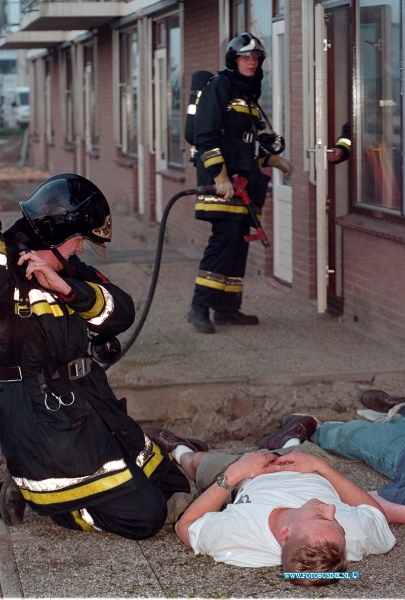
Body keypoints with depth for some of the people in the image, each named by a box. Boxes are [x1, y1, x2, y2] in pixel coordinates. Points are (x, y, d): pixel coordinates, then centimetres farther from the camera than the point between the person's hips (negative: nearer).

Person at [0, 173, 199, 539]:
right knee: (143, 517, -11)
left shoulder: (68, 270, 12)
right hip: (41, 417, -9)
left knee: (174, 490, 14)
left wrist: (67, 287, -16)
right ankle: (32, 495, 5)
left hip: (90, 400, 9)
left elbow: (122, 314, -3)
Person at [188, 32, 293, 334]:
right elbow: (206, 137, -15)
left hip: (244, 181, 9)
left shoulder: (251, 96, 21)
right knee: (225, 238, -16)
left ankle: (227, 308, 12)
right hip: (220, 180, -9)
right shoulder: (219, 88, -6)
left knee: (239, 243, 7)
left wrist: (275, 161, 20)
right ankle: (200, 306, -14)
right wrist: (220, 176, -22)